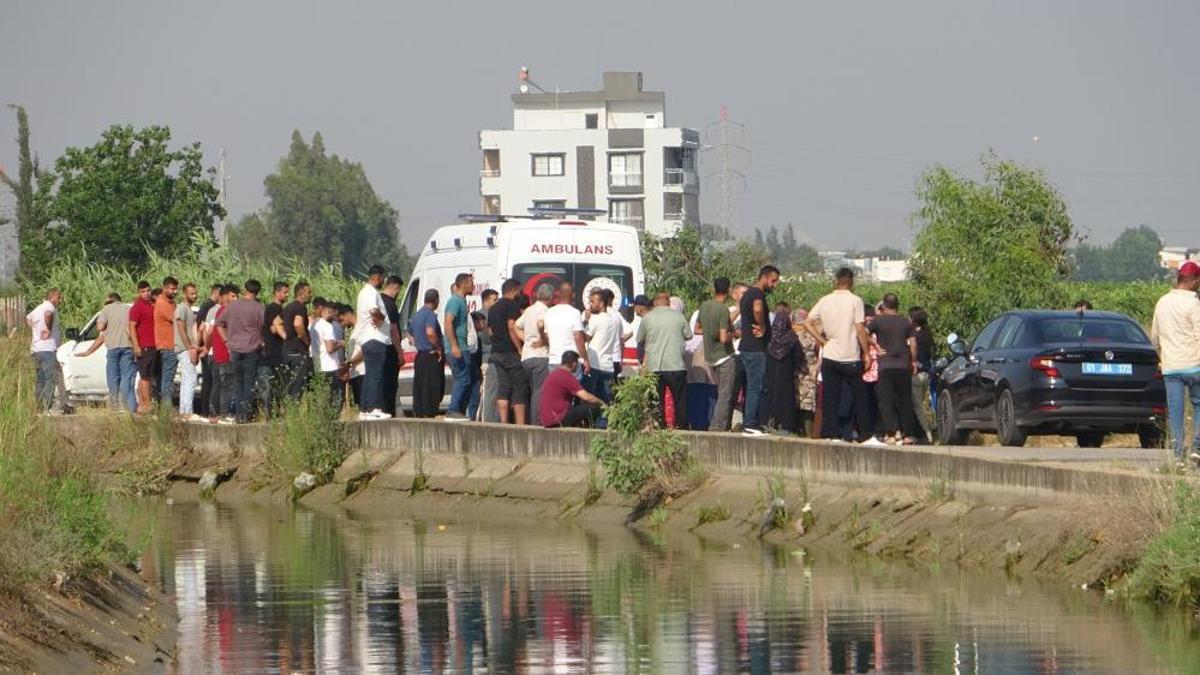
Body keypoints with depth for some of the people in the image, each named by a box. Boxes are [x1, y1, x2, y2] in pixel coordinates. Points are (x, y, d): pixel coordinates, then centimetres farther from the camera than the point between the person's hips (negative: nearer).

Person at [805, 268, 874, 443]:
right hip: (851, 358, -3)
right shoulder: (855, 301, -8)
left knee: (830, 399, 6)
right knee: (859, 397, 8)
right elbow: (860, 330, -11)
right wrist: (867, 353, -3)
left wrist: (823, 341, 5)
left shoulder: (825, 301, 4)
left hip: (830, 357, 3)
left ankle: (829, 433, 3)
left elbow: (808, 323, 1)